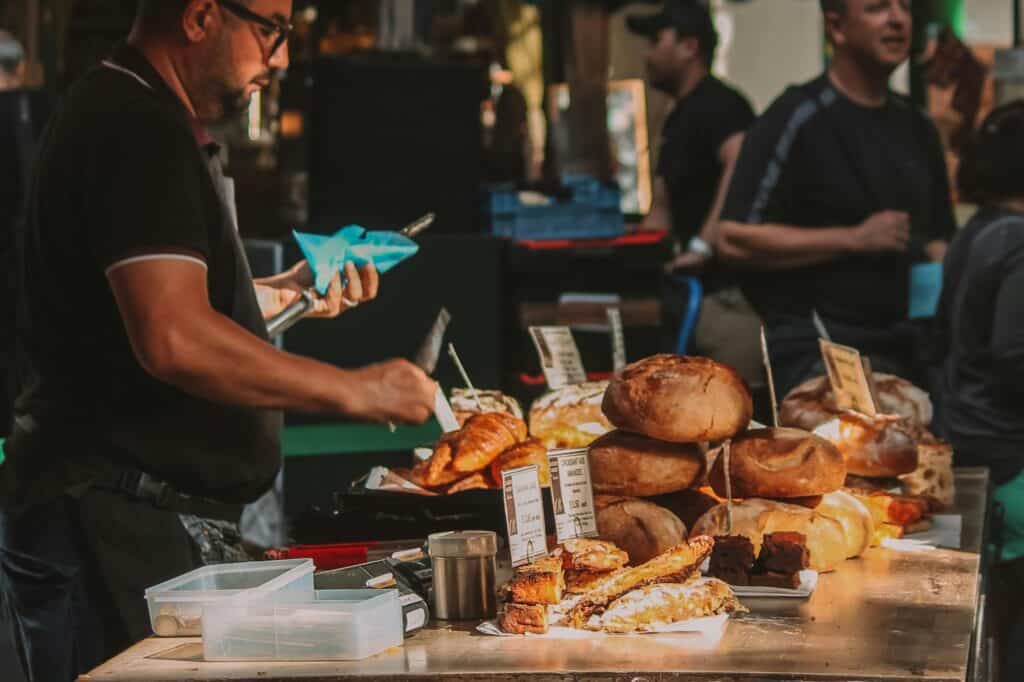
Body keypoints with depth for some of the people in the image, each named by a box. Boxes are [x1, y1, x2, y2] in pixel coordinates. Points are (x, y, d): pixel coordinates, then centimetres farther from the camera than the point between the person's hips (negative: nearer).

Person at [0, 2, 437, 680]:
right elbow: (174, 340, -28)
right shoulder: (137, 131, -17)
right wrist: (353, 390, -21)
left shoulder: (143, 120, 18)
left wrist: (286, 291, 15)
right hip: (102, 521, -10)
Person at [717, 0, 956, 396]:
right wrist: (854, 239, -17)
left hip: (906, 345, 6)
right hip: (817, 348, -6)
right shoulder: (798, 119, -7)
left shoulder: (916, 128, 13)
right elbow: (734, 238, -14)